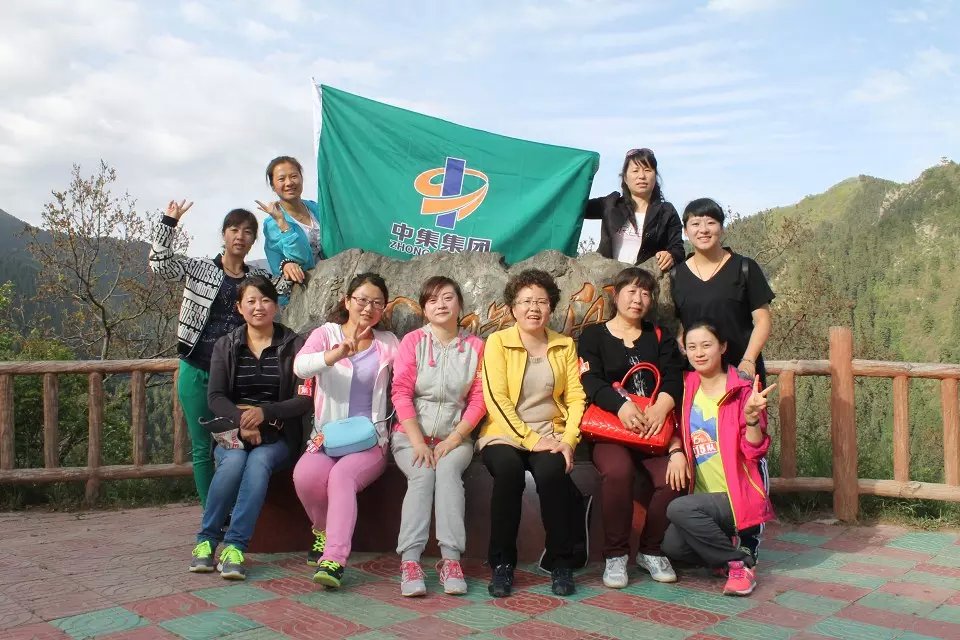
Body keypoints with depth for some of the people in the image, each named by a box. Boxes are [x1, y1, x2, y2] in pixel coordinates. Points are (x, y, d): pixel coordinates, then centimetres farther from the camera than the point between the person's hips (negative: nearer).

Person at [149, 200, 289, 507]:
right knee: (203, 447, 5)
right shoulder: (199, 268, 2)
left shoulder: (260, 278, 9)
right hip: (197, 372, -1)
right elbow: (160, 263, -10)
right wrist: (169, 221, -16)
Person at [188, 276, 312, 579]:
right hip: (232, 432, 2)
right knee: (234, 462, -31)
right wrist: (240, 421, -19)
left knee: (259, 461, -33)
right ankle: (206, 540, -18)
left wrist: (264, 412, -19)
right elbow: (215, 396, 1)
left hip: (277, 435, -1)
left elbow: (304, 400, -3)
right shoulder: (225, 346, 11)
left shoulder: (294, 345, 4)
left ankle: (234, 546, -33)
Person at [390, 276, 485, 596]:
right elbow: (401, 393, -4)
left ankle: (451, 558, -31)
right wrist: (418, 442, -14)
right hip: (412, 435, 0)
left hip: (455, 437, 0)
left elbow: (479, 399, 1)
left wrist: (454, 439, -11)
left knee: (448, 470, -30)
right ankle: (410, 561, -32)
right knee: (422, 475, -28)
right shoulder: (412, 341, 4)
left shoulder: (475, 346, 6)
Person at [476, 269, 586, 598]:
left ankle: (562, 564, -16)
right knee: (508, 470, -34)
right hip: (505, 435, -1)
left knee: (551, 471, -31)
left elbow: (576, 397, 4)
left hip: (550, 436, 2)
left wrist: (568, 440, -12)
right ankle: (502, 564, -19)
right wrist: (531, 439, -16)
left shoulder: (565, 345, 12)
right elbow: (496, 399, -8)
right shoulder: (497, 342, 3)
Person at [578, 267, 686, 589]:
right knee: (618, 471, -34)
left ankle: (651, 551, -3)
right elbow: (590, 381, -4)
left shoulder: (659, 336, 20)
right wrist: (622, 405, -23)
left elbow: (673, 377, 4)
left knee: (675, 474, -26)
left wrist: (661, 407, -18)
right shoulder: (594, 335, 12)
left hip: (654, 427, 3)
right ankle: (616, 554, -15)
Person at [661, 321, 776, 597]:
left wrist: (751, 416, -29)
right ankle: (724, 547, 10)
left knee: (679, 509, -29)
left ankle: (740, 563, -11)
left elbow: (755, 451, -11)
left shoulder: (742, 390, -7)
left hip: (737, 496, -5)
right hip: (703, 496, 5)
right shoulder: (687, 388, 7)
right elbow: (677, 432, 14)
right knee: (672, 546, -19)